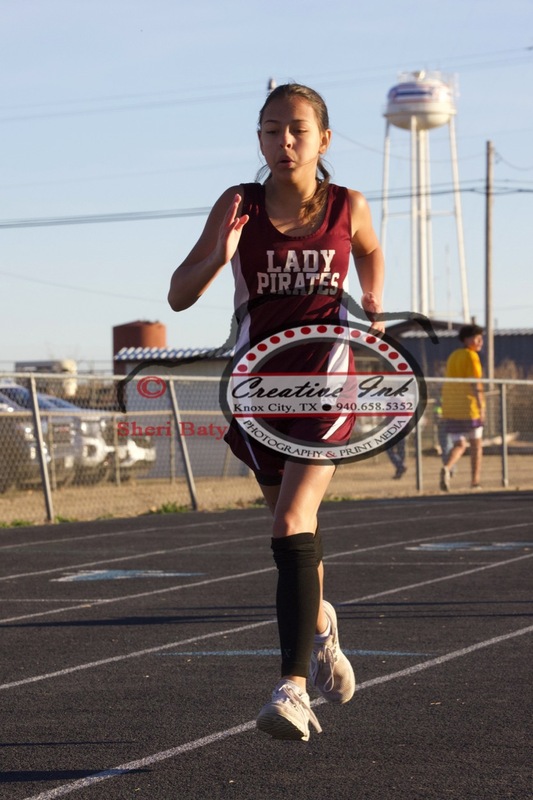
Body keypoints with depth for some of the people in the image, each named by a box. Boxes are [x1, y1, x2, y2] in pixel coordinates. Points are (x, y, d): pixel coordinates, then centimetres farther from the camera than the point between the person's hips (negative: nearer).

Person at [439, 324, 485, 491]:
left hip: (450, 409, 6)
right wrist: (481, 407, -17)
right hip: (469, 407, -6)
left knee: (459, 445, 8)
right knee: (476, 444, 10)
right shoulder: (471, 356, -8)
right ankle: (475, 482, 11)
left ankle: (447, 468, -21)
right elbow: (475, 383, -16)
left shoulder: (453, 356, 15)